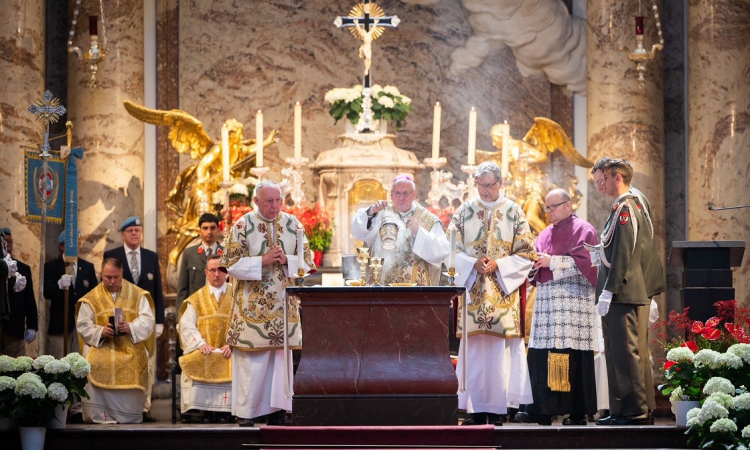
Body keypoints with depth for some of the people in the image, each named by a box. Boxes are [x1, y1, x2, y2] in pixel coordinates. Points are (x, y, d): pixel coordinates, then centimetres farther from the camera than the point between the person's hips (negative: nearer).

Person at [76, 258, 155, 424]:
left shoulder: (137, 295, 10)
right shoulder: (91, 298, 10)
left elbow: (147, 321, 2)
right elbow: (83, 326, 3)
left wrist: (130, 327, -18)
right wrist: (100, 332, -17)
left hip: (130, 356, 0)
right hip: (101, 353, 0)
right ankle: (100, 419, -22)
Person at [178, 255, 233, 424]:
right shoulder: (196, 299, 19)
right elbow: (187, 326, 6)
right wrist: (200, 343, -13)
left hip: (228, 351, -1)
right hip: (203, 351, 1)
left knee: (231, 366, -33)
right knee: (197, 363, -32)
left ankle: (224, 413, -33)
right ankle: (197, 412, -33)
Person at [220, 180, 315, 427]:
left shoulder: (293, 224, 7)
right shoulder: (243, 226, -1)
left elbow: (306, 261, 8)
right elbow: (232, 264, -6)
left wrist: (286, 260, -12)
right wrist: (263, 261, -16)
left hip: (285, 304, 3)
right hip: (252, 304, -3)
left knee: (282, 359, 4)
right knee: (251, 362, -4)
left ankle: (278, 411, 8)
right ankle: (245, 414, 1)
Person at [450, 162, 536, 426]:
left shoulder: (514, 213, 6)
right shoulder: (464, 212, 9)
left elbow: (526, 254, 3)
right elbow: (452, 251, 5)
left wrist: (498, 265, -12)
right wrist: (473, 264, -13)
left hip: (503, 293, -1)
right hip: (472, 292, 1)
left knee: (500, 351, -5)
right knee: (473, 350, -2)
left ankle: (496, 411, -3)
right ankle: (476, 411, 1)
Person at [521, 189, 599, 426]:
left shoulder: (583, 231, 1)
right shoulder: (545, 234, 22)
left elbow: (584, 263, -11)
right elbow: (535, 271, 21)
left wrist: (552, 262, -10)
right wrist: (535, 263, -2)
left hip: (573, 300, -7)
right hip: (546, 299, 7)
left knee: (573, 357, -10)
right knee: (541, 354, -2)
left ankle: (577, 412, -8)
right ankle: (543, 409, 0)